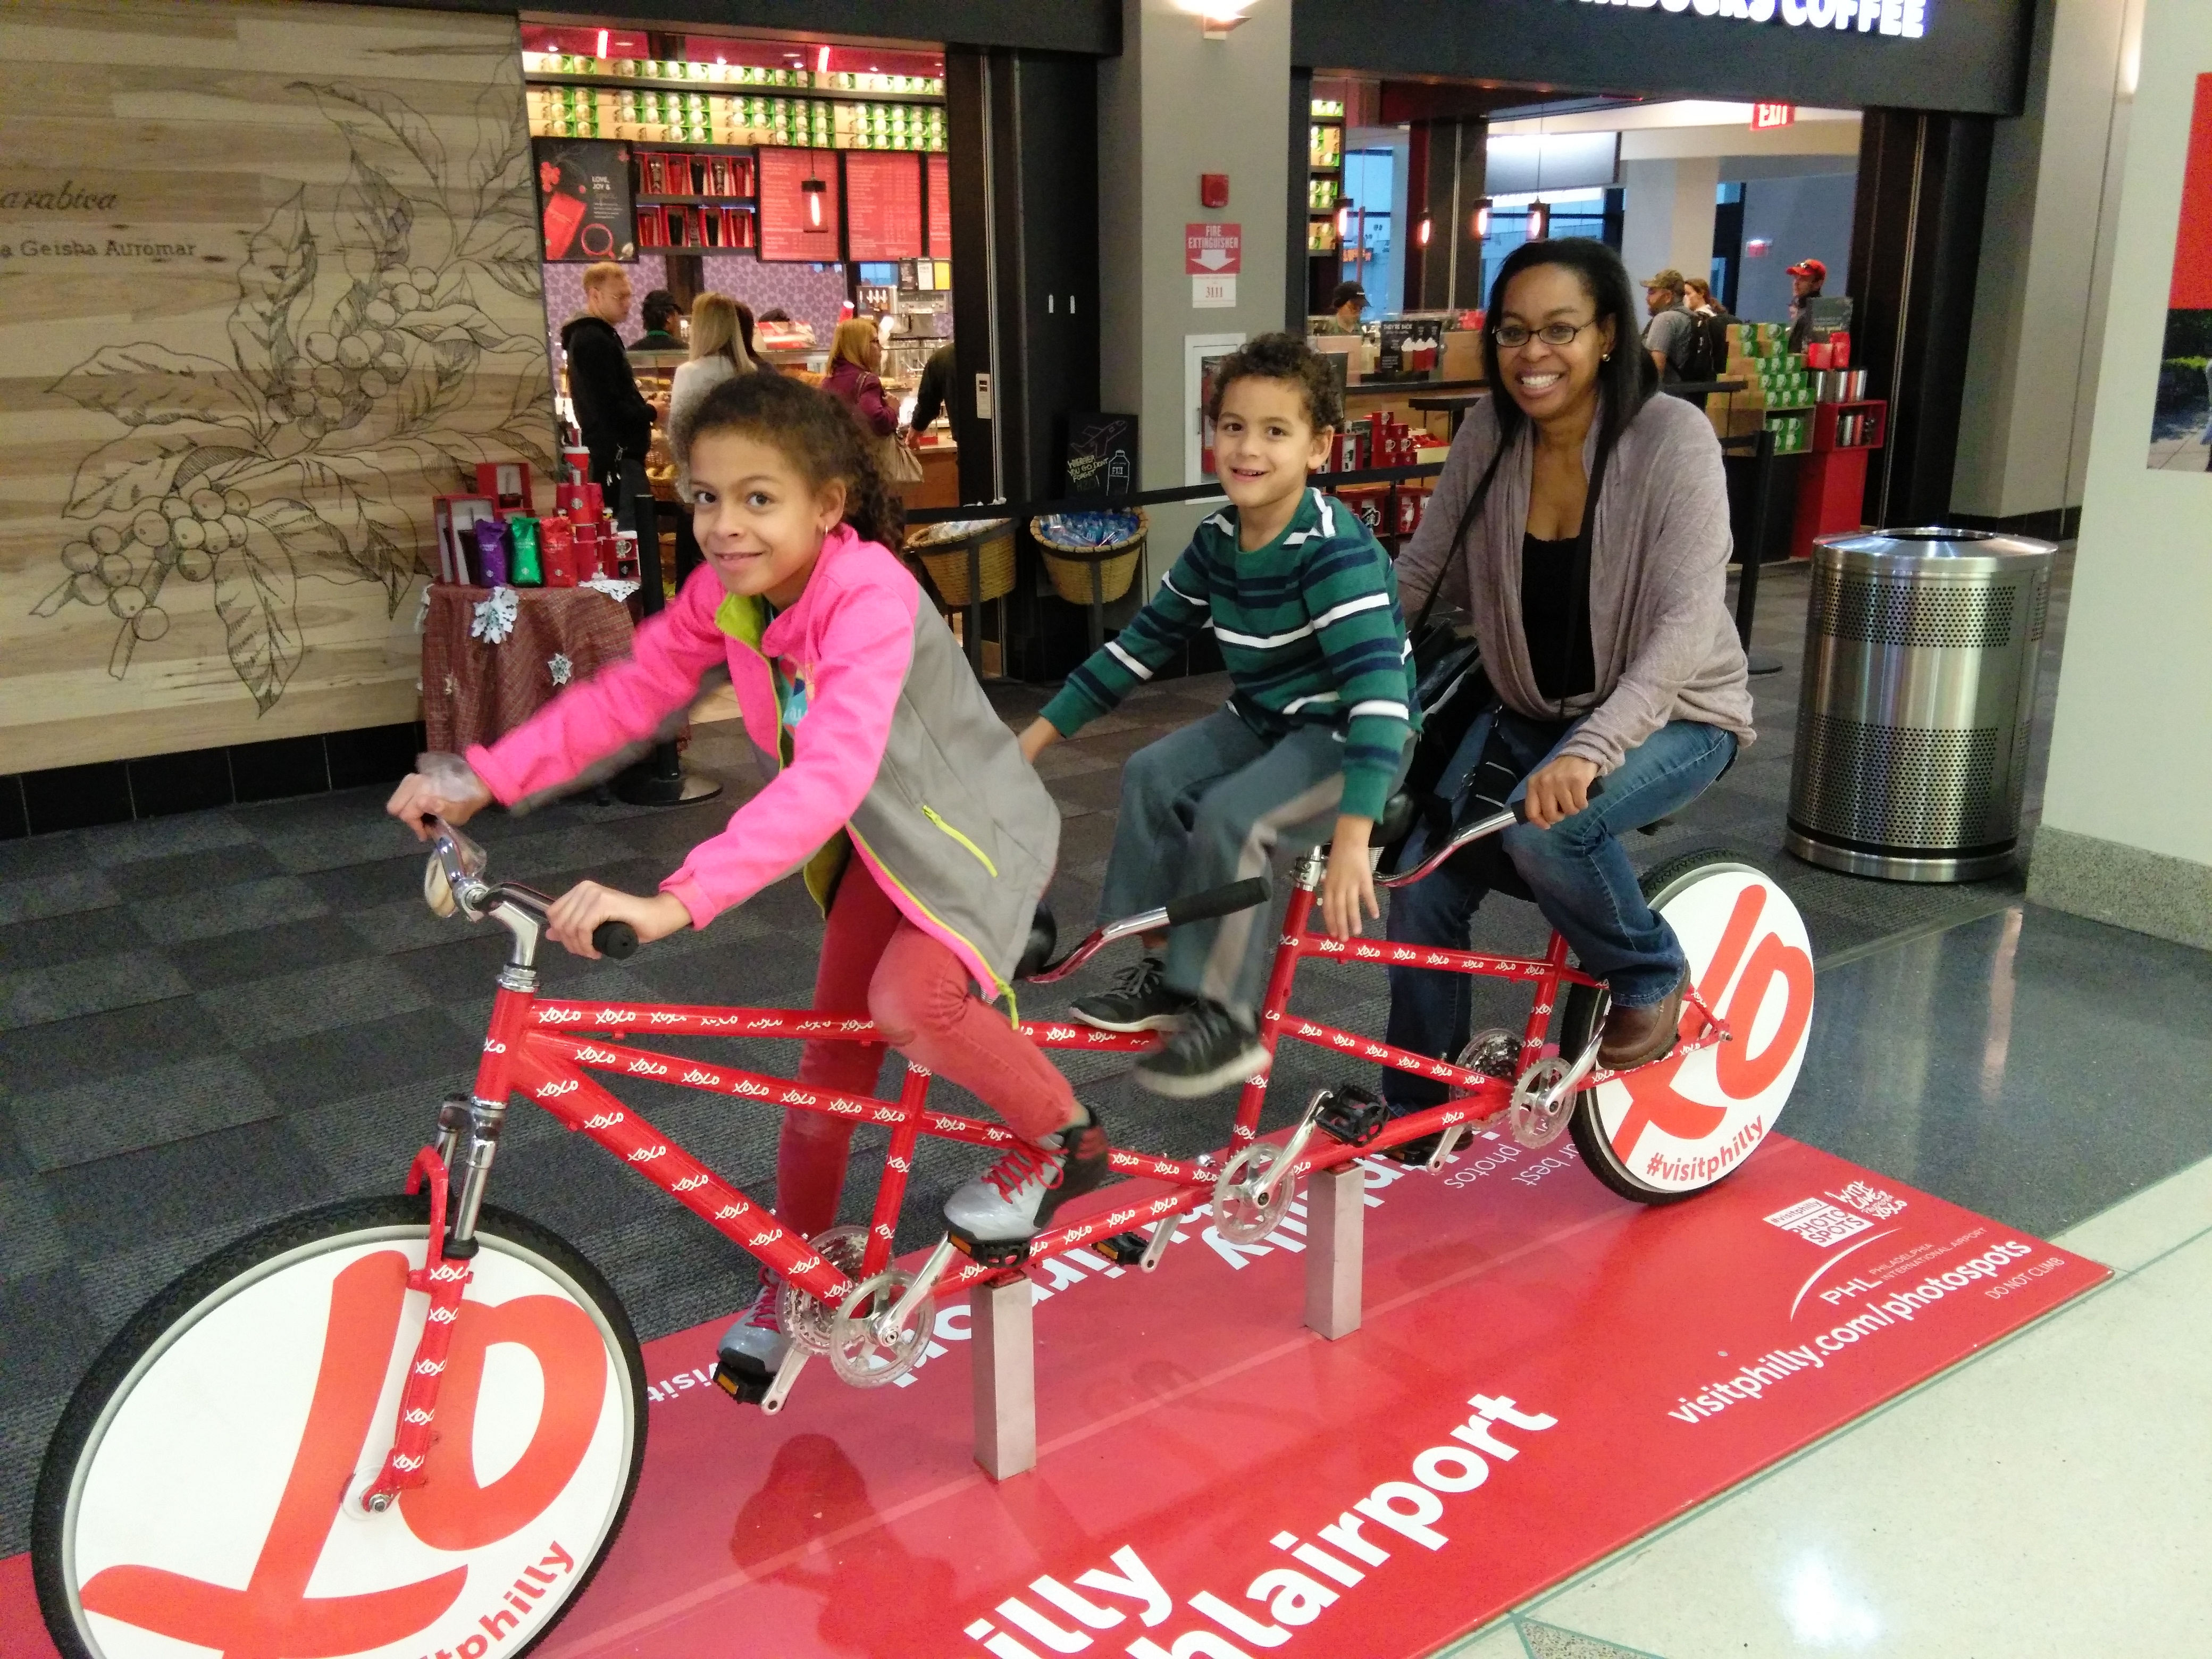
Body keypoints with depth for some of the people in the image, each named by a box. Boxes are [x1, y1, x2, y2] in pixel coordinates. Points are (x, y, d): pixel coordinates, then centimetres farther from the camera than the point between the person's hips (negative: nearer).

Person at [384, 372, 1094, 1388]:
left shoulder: (868, 593, -35)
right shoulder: (723, 595, -11)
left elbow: (832, 771, -47)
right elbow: (626, 692, -3)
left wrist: (678, 901, -56)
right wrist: (484, 778, -14)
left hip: (970, 832, -7)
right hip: (871, 842, 7)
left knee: (909, 999, -32)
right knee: (832, 1053, 9)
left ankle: (1065, 1139, -4)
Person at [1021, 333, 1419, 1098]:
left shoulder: (1331, 546, -25)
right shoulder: (1219, 539, -1)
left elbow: (1377, 683, -34)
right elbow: (1147, 638, 9)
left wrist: (1352, 833, -45)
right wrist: (1042, 730, 8)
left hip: (1349, 734, -8)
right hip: (1267, 720, 8)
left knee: (1231, 818, -27)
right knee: (1153, 776, -8)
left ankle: (1226, 1019, -11)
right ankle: (1168, 972, 3)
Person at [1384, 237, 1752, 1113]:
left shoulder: (1671, 436, -22)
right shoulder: (1489, 431, -8)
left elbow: (1687, 626, -31)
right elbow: (1419, 571, -1)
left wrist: (1588, 751, -44)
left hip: (1670, 715, -5)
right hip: (1528, 712, 5)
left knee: (1545, 827, -34)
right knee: (1421, 889, -9)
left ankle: (1651, 977, -1)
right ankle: (1414, 1113, 12)